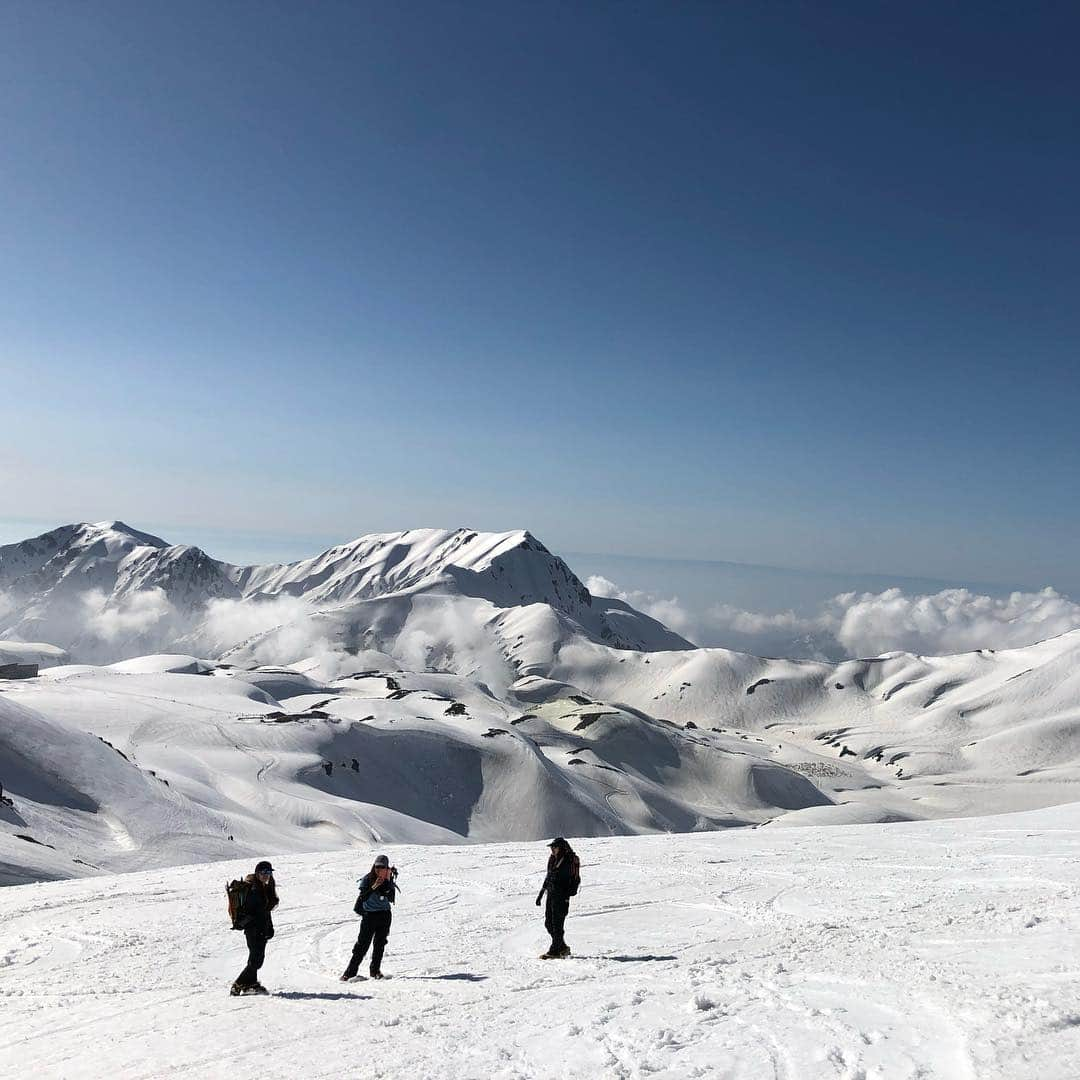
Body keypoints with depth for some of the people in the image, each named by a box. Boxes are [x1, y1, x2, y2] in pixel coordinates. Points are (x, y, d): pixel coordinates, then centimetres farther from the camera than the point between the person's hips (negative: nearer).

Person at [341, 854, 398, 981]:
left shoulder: (389, 881, -3)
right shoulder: (367, 879, -8)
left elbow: (391, 899, -17)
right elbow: (363, 898, -17)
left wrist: (387, 881, -22)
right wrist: (373, 887, -29)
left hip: (384, 915, 2)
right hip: (369, 915, -2)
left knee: (380, 943, 5)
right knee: (362, 944, -4)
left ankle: (375, 970, 19)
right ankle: (350, 972, 3)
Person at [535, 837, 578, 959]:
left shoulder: (569, 861, -11)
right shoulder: (552, 859, 12)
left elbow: (574, 880, -12)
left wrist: (566, 897, -17)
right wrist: (541, 894, 21)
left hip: (561, 897, -8)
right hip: (551, 895, 8)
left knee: (557, 925, -5)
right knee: (548, 924, 10)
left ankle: (555, 951, 4)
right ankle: (563, 947, 22)